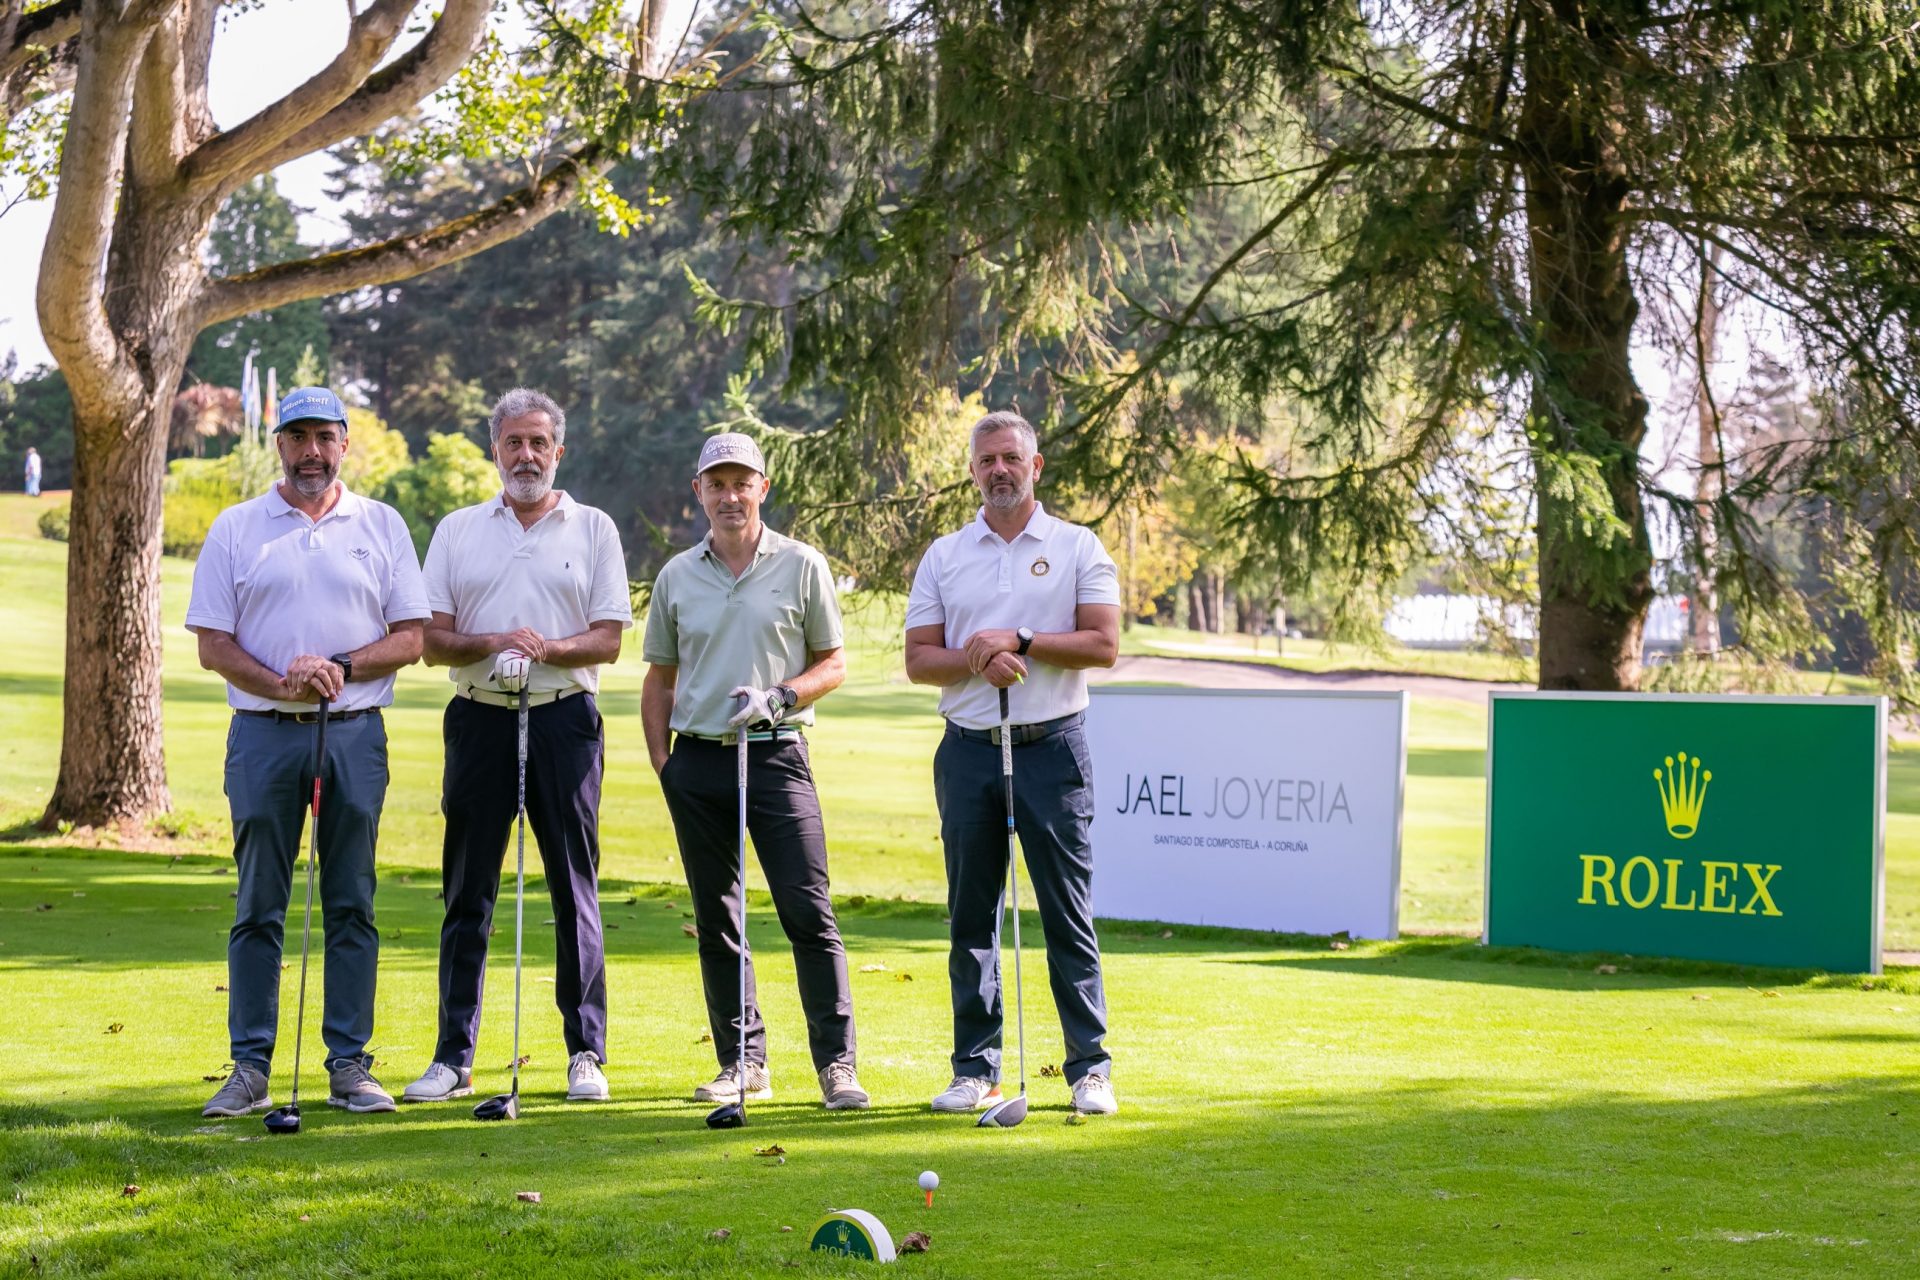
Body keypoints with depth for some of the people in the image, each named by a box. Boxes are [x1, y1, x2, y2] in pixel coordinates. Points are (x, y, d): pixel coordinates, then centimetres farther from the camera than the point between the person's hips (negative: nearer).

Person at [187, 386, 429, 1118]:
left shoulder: (382, 527, 9)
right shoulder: (236, 529, 7)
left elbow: (410, 638, 5)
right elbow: (212, 644, 3)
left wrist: (340, 667, -11)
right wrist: (278, 683, -13)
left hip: (355, 732, 1)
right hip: (264, 734, -1)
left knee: (352, 906, 2)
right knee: (257, 908, 1)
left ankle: (350, 1065, 7)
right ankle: (250, 1068, 5)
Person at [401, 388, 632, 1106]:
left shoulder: (593, 529, 8)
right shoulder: (458, 531, 11)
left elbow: (607, 640, 1)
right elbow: (433, 640, 5)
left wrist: (546, 648, -17)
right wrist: (493, 644, -14)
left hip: (564, 717, -1)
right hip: (479, 718, 1)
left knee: (574, 888, 0)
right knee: (467, 891, 2)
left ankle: (586, 1052, 6)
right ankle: (453, 1056, 6)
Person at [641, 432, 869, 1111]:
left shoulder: (802, 566, 2)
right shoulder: (677, 576, 10)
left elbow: (833, 664, 4)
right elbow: (660, 678, 16)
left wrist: (779, 696, -12)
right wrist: (661, 761, 8)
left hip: (776, 755, -3)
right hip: (698, 760, 3)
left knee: (808, 912, -9)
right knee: (716, 919, 6)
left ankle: (836, 1061, -6)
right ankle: (742, 1060, 14)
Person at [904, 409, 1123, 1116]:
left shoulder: (1077, 548, 5)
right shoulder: (943, 556, 11)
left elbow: (1103, 644, -5)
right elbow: (918, 660, 6)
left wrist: (1019, 642, -13)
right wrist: (977, 661, -12)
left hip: (1051, 746, -2)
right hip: (969, 750, 3)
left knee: (1068, 912, -2)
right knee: (972, 916, 4)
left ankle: (1090, 1068, 2)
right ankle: (976, 1070, 10)